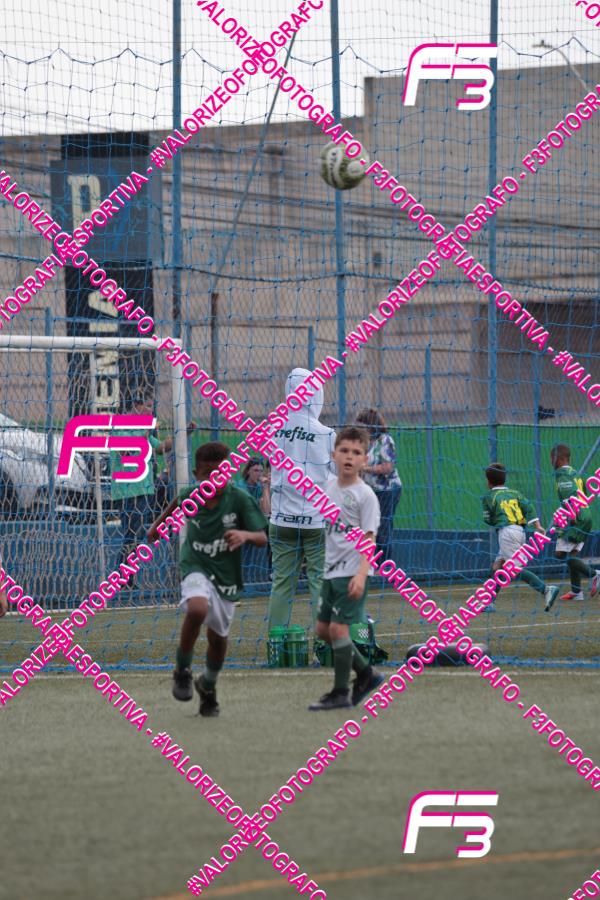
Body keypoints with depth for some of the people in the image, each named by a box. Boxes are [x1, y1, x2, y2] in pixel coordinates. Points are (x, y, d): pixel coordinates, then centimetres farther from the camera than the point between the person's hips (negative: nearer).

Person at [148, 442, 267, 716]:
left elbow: (263, 538, -19)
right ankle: (182, 670, -11)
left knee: (218, 637, 13)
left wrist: (245, 535, -39)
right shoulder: (191, 496, -10)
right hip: (196, 568, -1)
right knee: (197, 609, -33)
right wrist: (158, 523, 21)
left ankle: (208, 685, 44)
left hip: (226, 577, 1)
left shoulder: (239, 498, -17)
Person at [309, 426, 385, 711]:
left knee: (338, 628, -10)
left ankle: (340, 693, -1)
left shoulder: (365, 495, -11)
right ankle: (366, 673, 25)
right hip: (331, 570, 8)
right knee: (323, 629, 11)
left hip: (351, 573, -8)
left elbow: (368, 539, -14)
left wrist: (361, 575, -23)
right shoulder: (329, 486, 8)